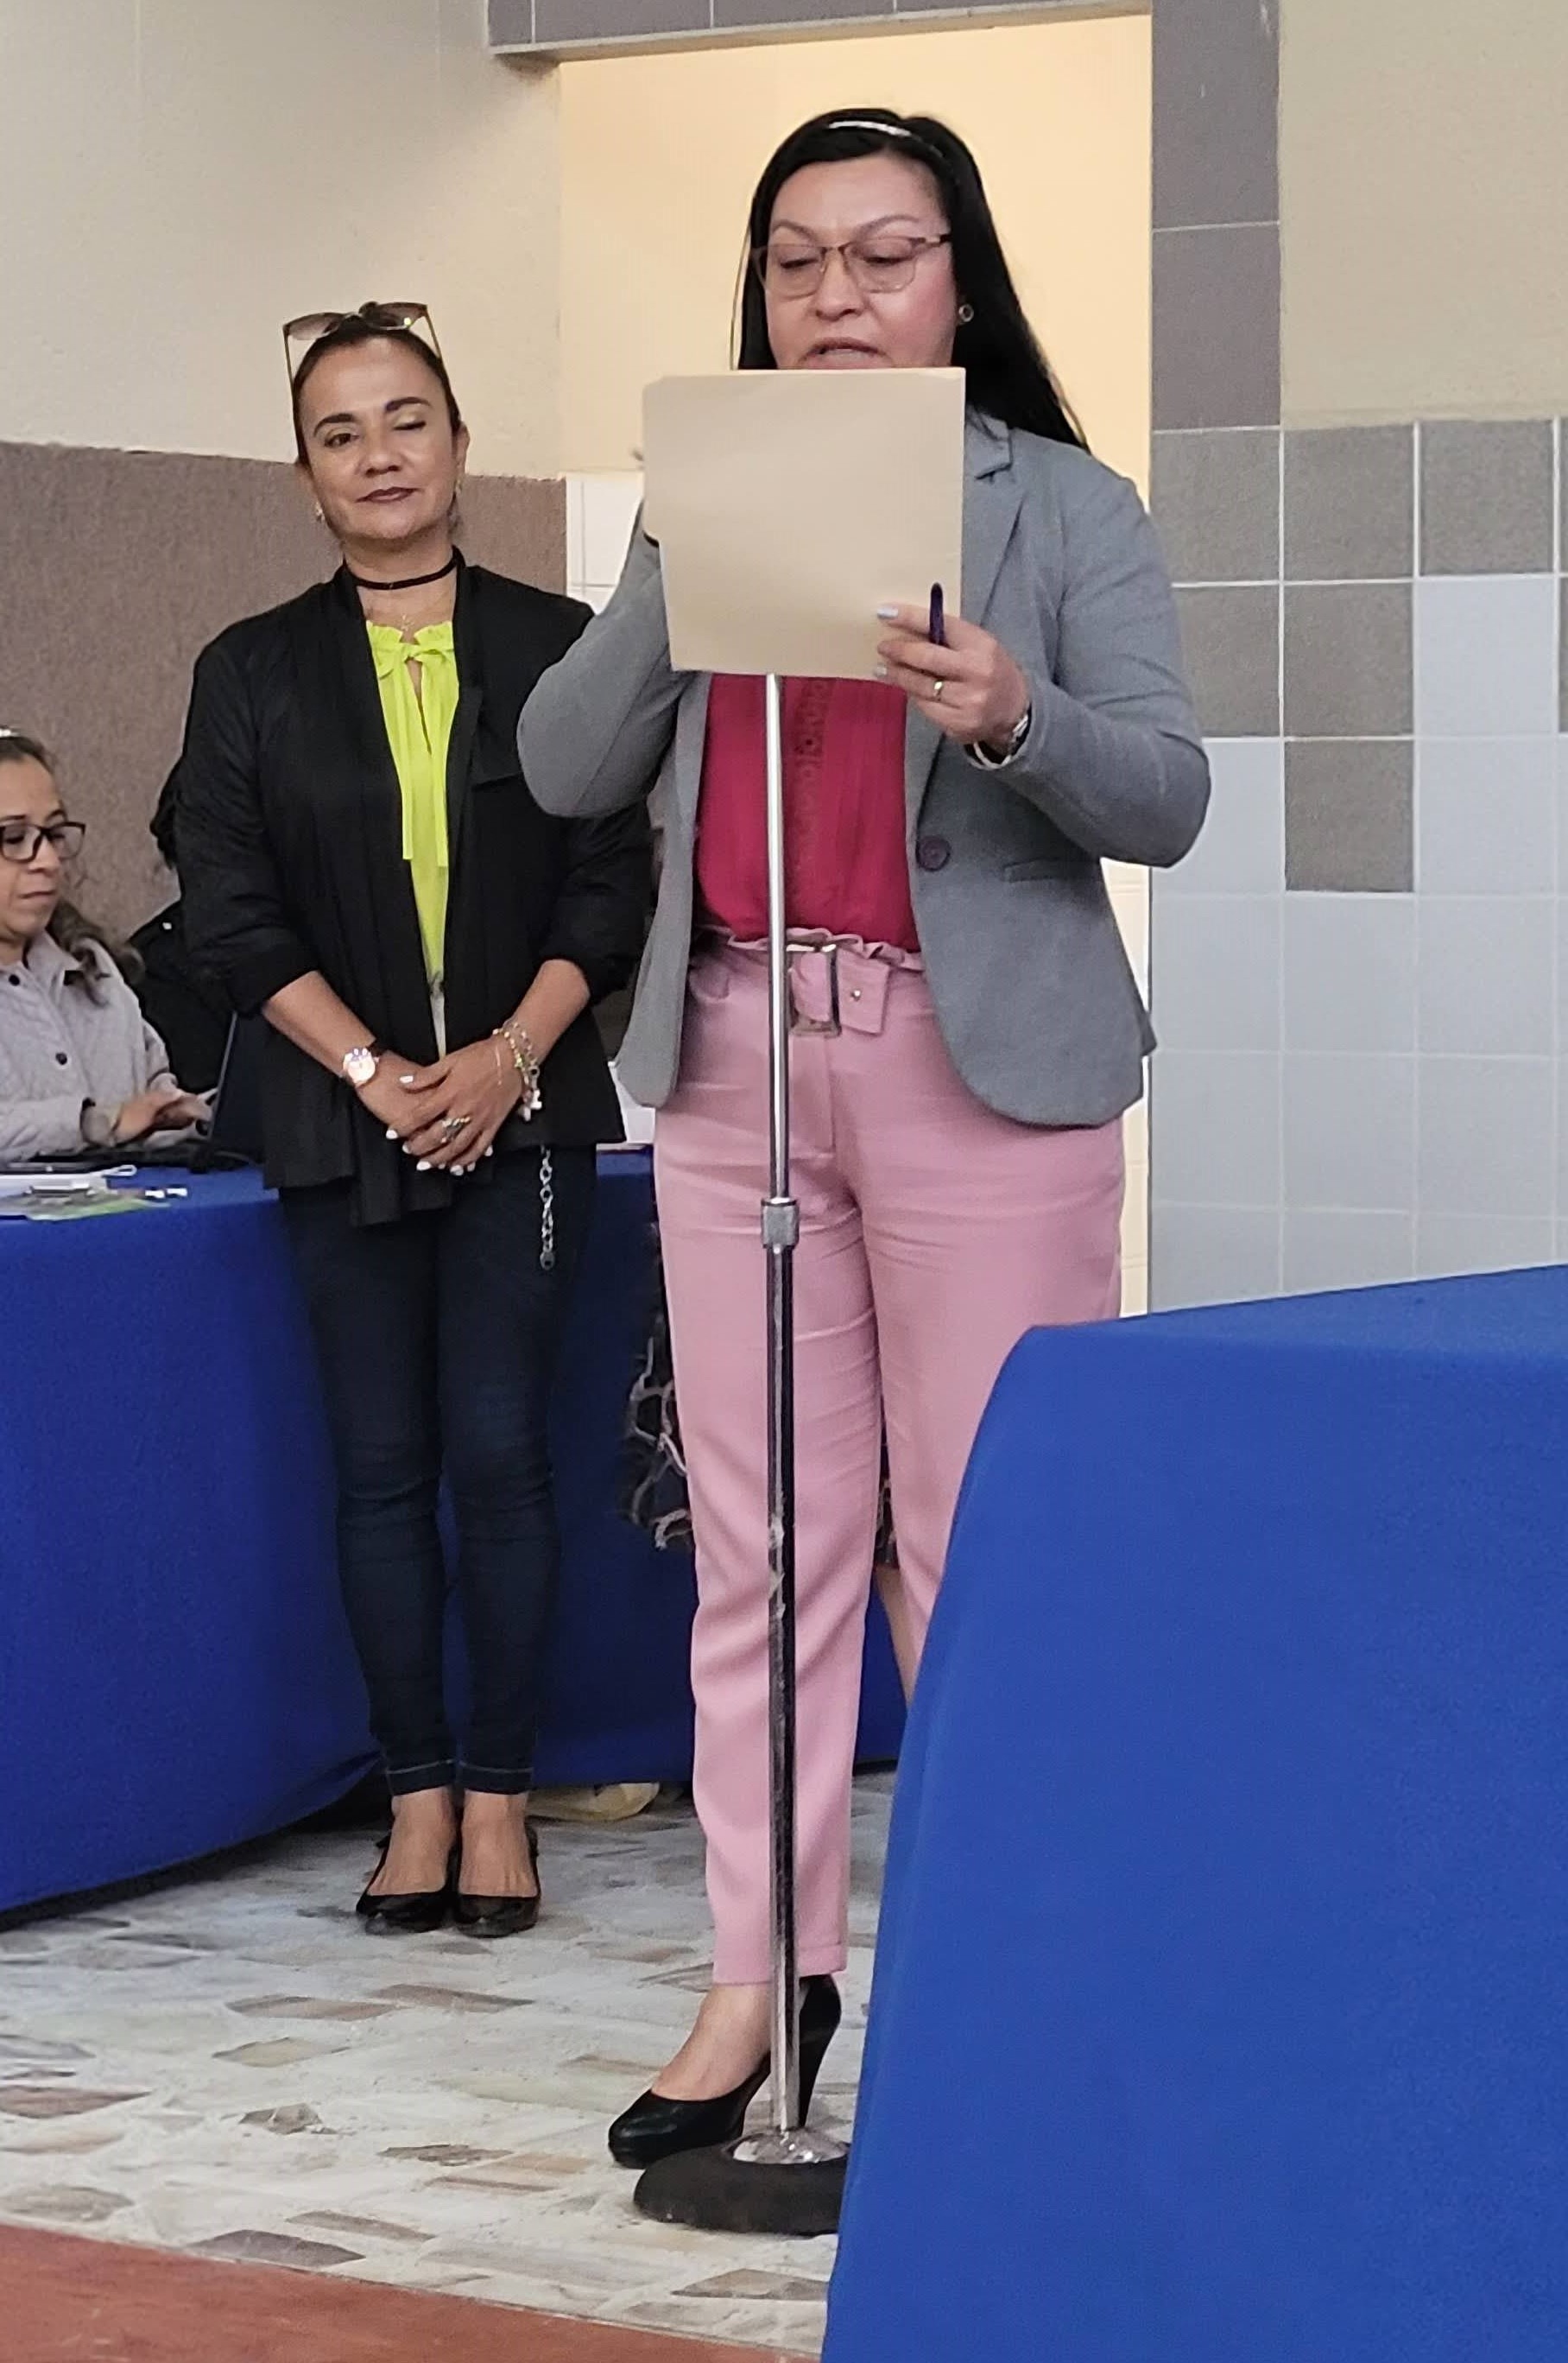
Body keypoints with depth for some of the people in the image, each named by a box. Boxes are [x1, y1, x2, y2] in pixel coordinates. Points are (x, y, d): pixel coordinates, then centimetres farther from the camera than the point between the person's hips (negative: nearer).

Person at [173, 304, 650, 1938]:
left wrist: (508, 1055, -11)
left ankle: (500, 1798, 5)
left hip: (517, 1111, -1)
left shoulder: (556, 647, 5)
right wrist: (372, 1070, -10)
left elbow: (611, 884, 1)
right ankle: (418, 1797, 11)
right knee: (382, 1466, 4)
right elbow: (232, 909, 0)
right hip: (343, 1120, 1)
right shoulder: (254, 673, 6)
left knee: (499, 1451, -3)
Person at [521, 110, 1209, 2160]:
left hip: (984, 1063, -4)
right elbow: (569, 769, 5)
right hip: (732, 1059, 4)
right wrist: (683, 572, -9)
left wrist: (1013, 715, -25)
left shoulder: (1064, 508, 3)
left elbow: (1167, 797, -6)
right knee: (761, 1543, 3)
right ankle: (766, 1973, 8)